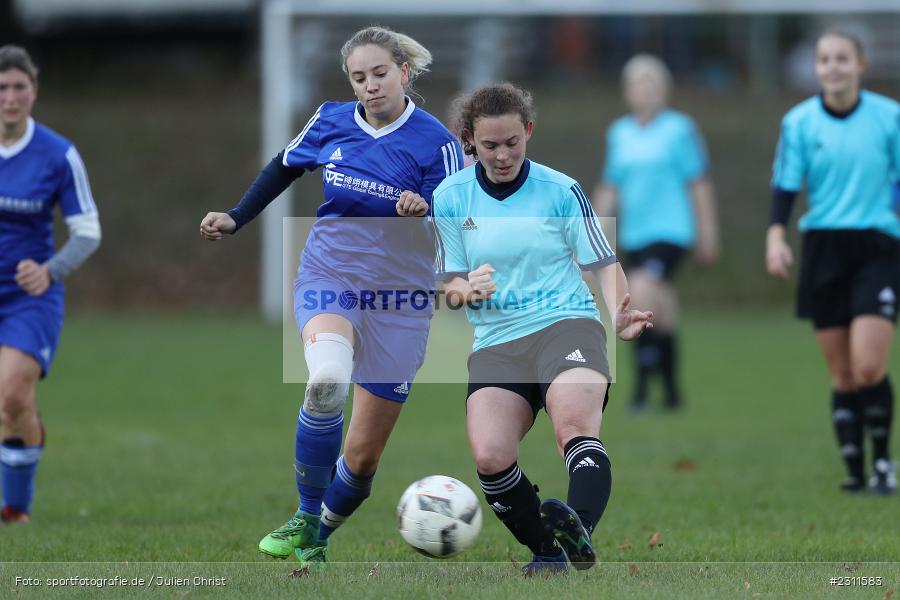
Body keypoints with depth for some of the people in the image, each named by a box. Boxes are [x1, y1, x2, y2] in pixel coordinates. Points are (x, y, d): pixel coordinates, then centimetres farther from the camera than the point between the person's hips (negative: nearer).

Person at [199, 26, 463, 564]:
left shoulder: (435, 142, -9)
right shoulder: (331, 122, 0)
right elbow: (284, 169, 18)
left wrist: (425, 208, -31)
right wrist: (236, 219, 15)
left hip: (398, 302, 0)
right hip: (329, 280, 1)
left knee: (363, 457, 4)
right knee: (328, 379, -33)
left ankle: (316, 541, 31)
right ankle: (306, 517, -19)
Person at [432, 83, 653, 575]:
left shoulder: (560, 191, 3)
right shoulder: (449, 198, 8)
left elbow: (604, 264, 7)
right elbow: (449, 285, 12)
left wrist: (619, 314, -13)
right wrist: (466, 289, -12)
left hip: (565, 324, -2)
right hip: (495, 343, 2)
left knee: (575, 424, -33)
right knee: (489, 456, -21)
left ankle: (578, 532, -52)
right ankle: (548, 553, -2)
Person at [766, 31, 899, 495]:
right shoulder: (799, 122, 2)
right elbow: (786, 184, 0)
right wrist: (776, 235, -15)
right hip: (822, 248, 2)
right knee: (842, 377, 2)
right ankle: (855, 470, 12)